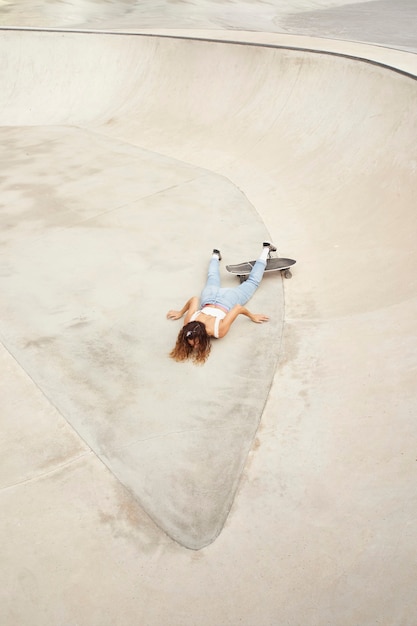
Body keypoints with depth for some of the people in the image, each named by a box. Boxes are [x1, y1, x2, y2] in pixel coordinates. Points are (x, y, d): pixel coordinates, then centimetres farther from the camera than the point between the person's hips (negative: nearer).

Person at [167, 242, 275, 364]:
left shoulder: (220, 331, -41)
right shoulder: (188, 322, -33)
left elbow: (238, 307, -31)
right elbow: (194, 299, -19)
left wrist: (253, 317, -14)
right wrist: (180, 312, -5)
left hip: (227, 300, -2)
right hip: (209, 296, 2)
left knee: (252, 282, 25)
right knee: (212, 278, 37)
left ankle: (265, 250, 44)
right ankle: (215, 256, 62)